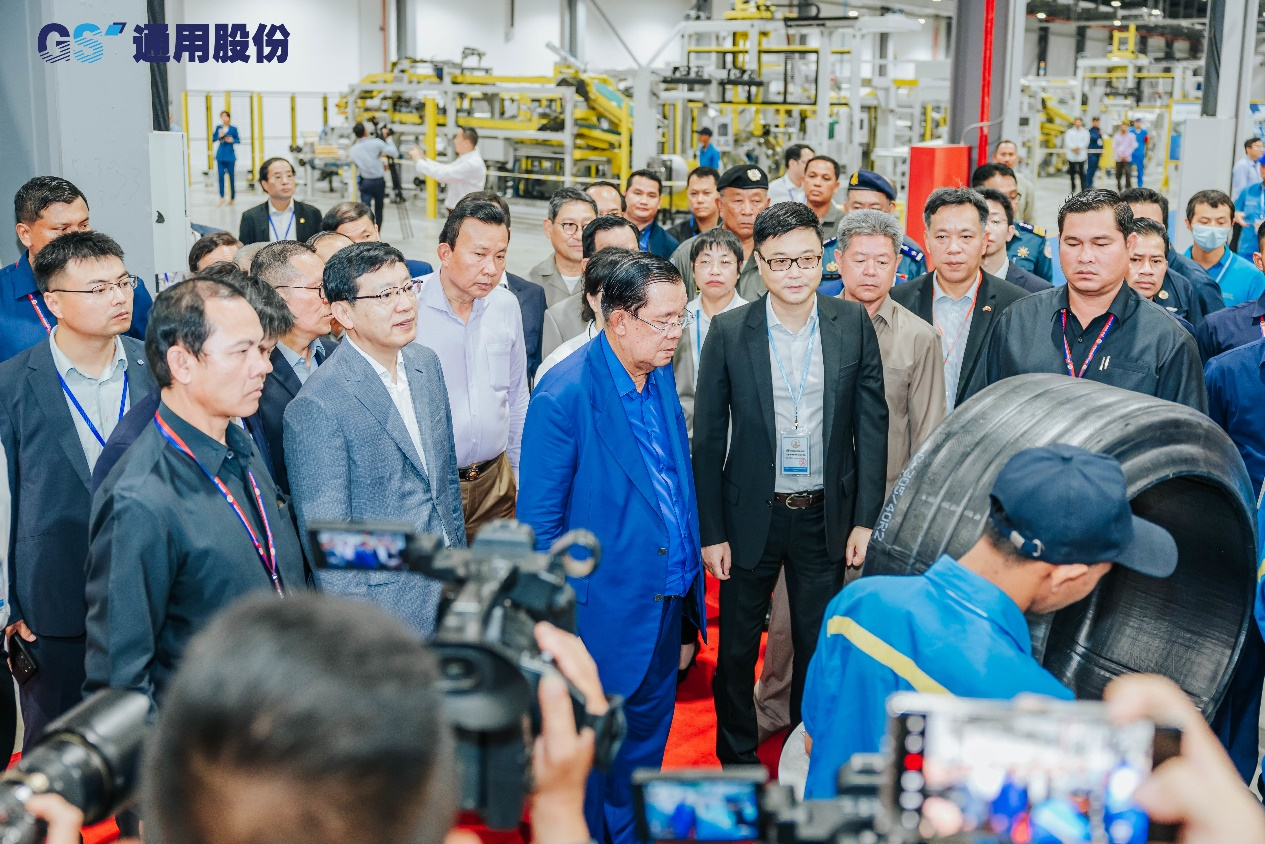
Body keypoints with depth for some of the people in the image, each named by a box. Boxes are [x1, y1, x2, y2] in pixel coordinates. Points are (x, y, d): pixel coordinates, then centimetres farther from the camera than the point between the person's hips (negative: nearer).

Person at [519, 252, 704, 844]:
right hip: (605, 611, -7)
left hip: (666, 600, 7)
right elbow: (538, 523, -16)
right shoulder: (564, 396, -21)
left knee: (647, 734, 21)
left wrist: (687, 577, 13)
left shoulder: (661, 375, 2)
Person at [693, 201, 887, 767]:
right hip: (751, 514, -1)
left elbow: (872, 423, 0)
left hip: (825, 514, 1)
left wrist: (865, 518, -4)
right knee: (737, 647, 11)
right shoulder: (729, 331, -6)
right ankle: (736, 759, 31)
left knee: (818, 647, 13)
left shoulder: (853, 324, -3)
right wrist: (711, 532, -5)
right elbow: (708, 439, -3)